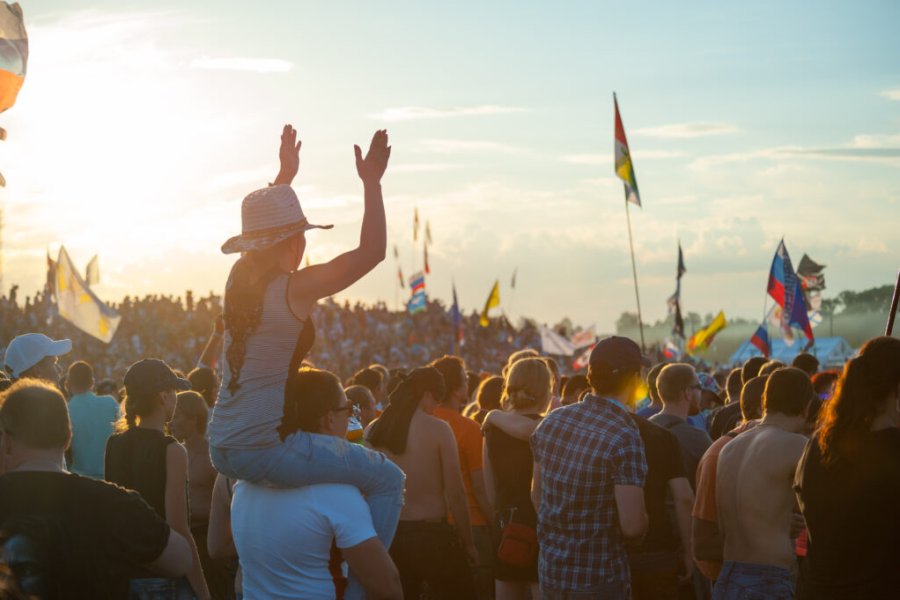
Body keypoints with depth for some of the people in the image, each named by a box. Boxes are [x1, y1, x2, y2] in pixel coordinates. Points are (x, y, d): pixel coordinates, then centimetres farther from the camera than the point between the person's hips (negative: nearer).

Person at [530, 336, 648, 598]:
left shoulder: (553, 420, 2)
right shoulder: (625, 438, -18)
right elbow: (632, 527, -22)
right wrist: (643, 518, 0)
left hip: (550, 573, 6)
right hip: (599, 578, -6)